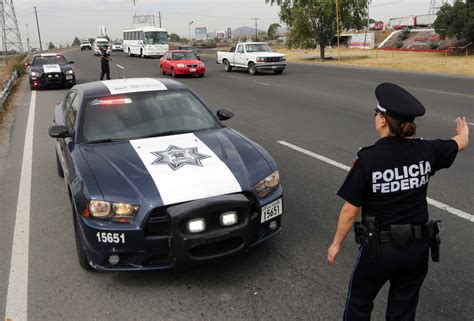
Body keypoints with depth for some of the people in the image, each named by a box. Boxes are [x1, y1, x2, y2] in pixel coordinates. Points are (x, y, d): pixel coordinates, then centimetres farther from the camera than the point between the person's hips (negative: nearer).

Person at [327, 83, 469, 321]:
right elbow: (462, 143, 15)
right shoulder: (426, 151, -8)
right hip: (418, 249, 4)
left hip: (379, 248, -4)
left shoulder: (368, 159, -21)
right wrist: (464, 131, 39)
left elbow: (350, 211, -16)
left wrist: (336, 244, 0)